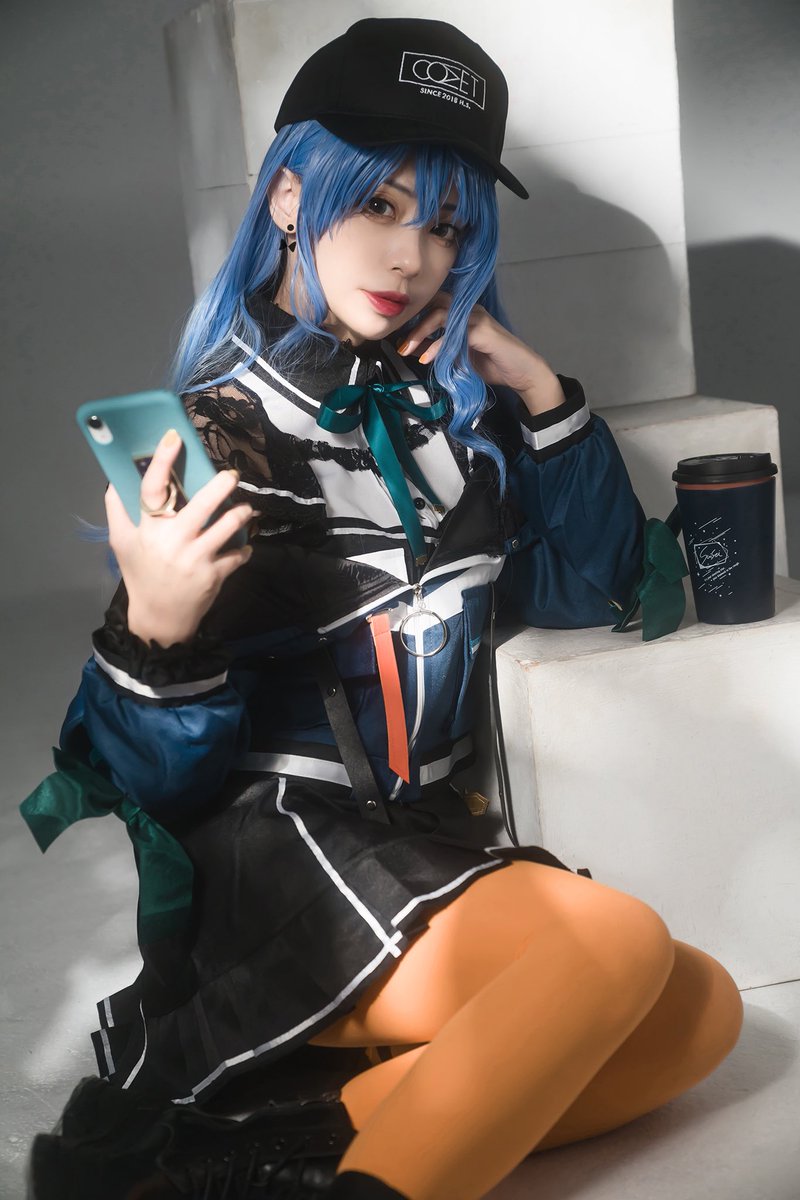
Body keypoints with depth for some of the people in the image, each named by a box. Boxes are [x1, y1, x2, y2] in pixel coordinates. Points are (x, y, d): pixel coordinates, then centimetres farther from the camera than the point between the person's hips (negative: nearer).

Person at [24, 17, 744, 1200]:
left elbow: (590, 589, 15)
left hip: (419, 841, 7)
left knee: (699, 1012, -12)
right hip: (272, 849, -7)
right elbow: (155, 781, -9)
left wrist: (543, 395, 1)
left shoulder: (451, 402, 6)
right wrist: (156, 630, -32)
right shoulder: (219, 430, -9)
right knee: (616, 942, -27)